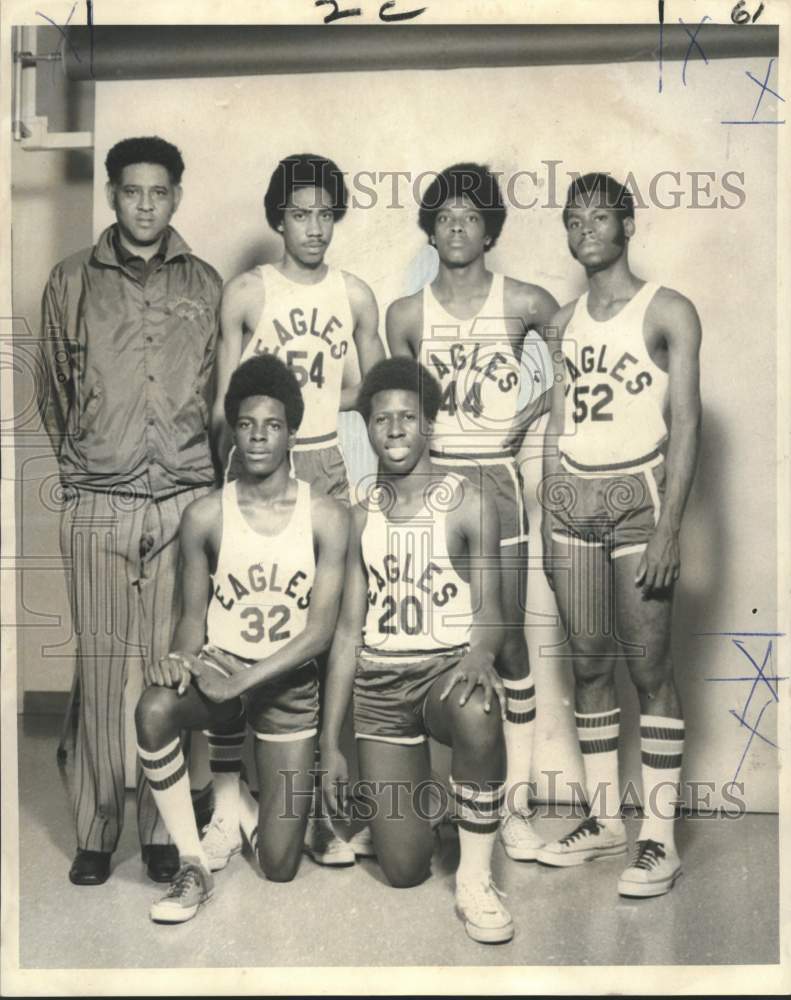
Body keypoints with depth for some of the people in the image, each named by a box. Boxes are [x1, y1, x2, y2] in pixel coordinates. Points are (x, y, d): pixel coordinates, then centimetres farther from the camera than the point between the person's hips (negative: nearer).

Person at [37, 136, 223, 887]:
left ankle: (163, 829, 14)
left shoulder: (206, 286, 9)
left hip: (186, 502, 1)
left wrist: (198, 470, 11)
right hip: (98, 507, 0)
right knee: (104, 669, 2)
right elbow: (54, 395, 13)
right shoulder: (70, 282, 7)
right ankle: (97, 830, 14)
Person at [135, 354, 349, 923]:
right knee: (155, 708, -37)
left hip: (288, 683, 0)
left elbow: (322, 627, -14)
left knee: (279, 870, -1)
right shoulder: (205, 516, -5)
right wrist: (180, 659, -23)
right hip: (218, 668, 1)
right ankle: (194, 866, -17)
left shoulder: (326, 516, -9)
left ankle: (246, 805, 37)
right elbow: (193, 615, 1)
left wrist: (246, 680, -25)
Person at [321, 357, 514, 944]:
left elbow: (489, 609, -9)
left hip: (447, 669, -3)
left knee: (478, 715, -42)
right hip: (379, 686, 3)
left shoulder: (467, 505, -2)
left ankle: (475, 879, -21)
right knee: (404, 872, -2)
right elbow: (349, 629, 10)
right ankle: (409, 794, 34)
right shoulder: (363, 516, 9)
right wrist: (330, 743, 7)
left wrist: (478, 655, -35)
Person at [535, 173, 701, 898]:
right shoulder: (565, 320, 15)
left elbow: (685, 425, -7)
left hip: (638, 493, -5)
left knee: (649, 666, -4)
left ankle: (660, 838, 4)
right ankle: (604, 818, 20)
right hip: (572, 497, 5)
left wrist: (669, 527, -15)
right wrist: (549, 514, 9)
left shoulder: (669, 312, -1)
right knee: (588, 664, 8)